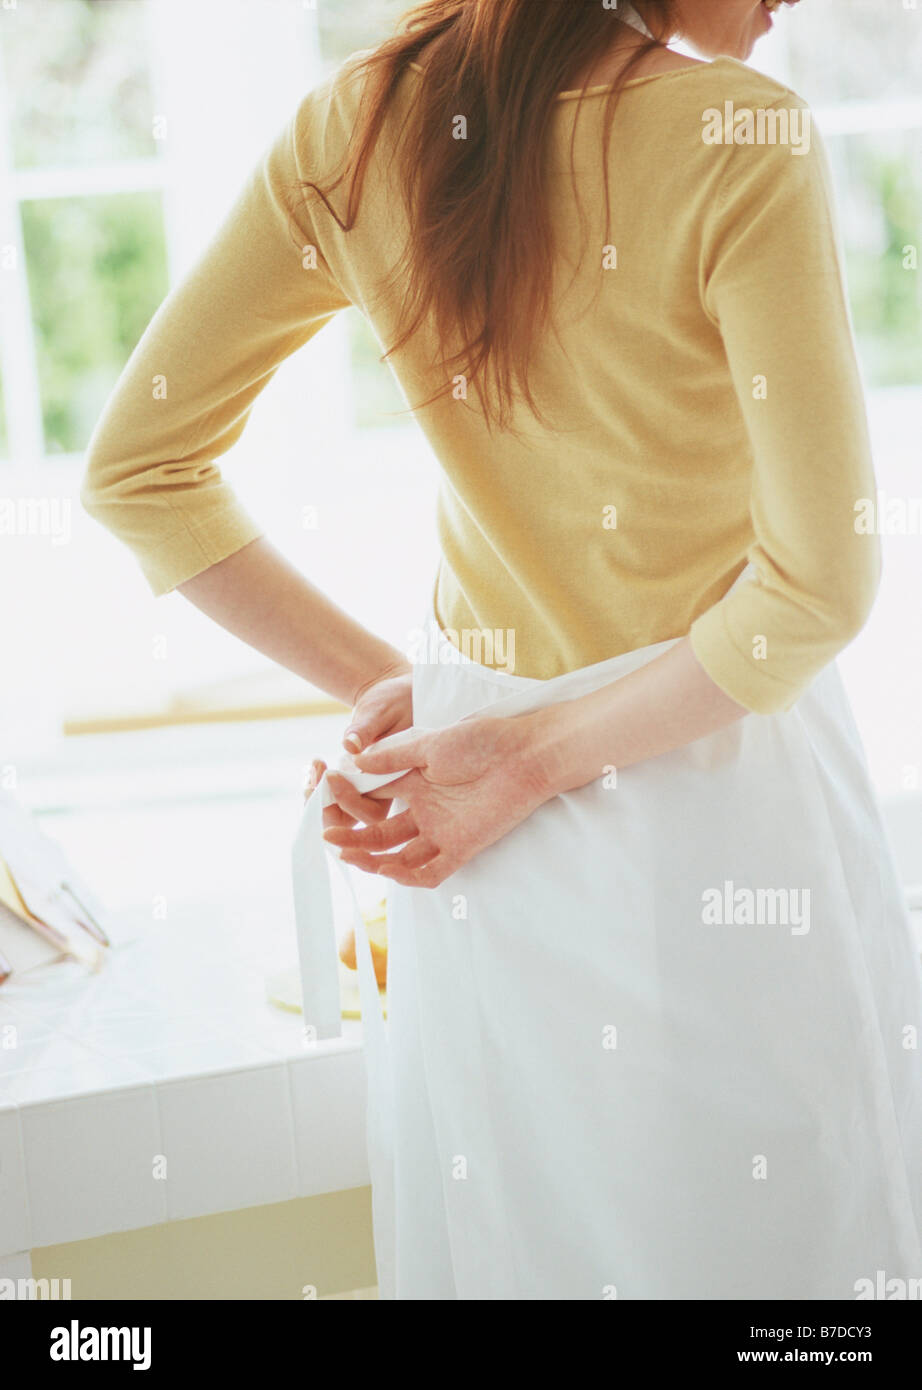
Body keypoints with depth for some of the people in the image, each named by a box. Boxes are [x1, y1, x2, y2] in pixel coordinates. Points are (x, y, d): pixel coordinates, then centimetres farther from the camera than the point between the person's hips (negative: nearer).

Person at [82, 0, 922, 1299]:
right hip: (721, 795, -5)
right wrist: (536, 762, -12)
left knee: (529, 1225, 22)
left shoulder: (352, 128, -5)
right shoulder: (743, 136, -20)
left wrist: (377, 684, -1)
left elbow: (136, 465, -1)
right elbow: (818, 585, -21)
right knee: (763, 1220, 17)